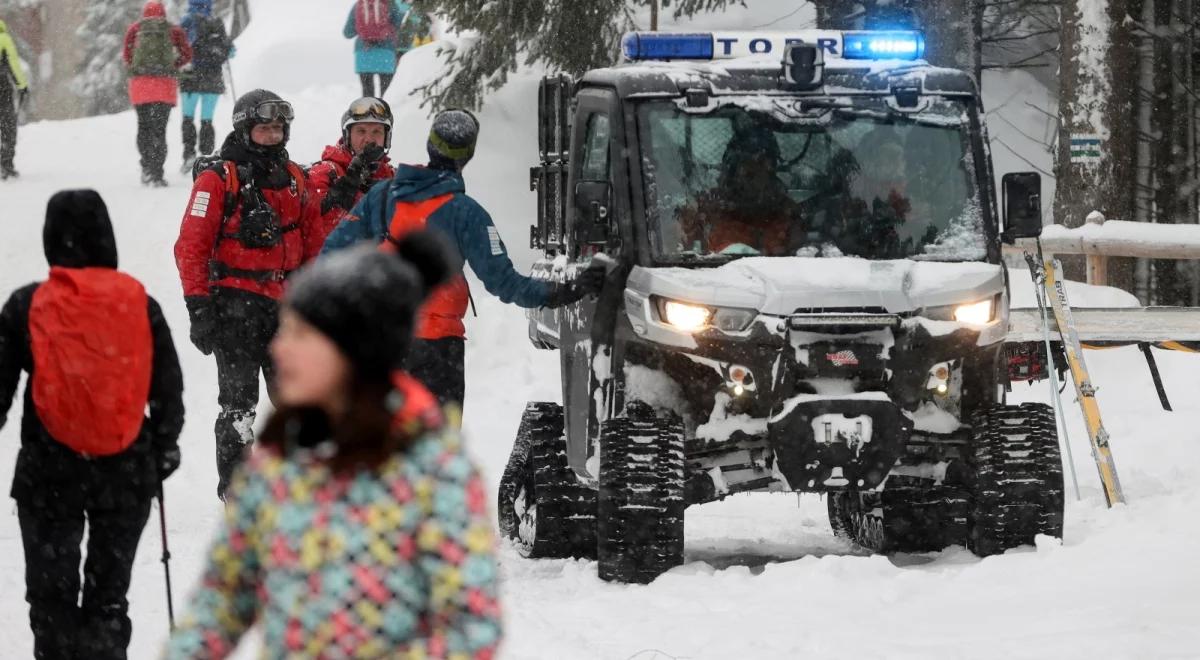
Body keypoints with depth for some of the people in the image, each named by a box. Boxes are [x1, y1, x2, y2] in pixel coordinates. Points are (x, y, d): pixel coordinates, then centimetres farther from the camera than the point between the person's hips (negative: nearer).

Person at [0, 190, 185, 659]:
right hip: (128, 472, 2)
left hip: (48, 472, -2)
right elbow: (169, 387, 4)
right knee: (109, 593, 15)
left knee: (51, 594, 10)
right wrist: (165, 446, 20)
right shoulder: (140, 303, -5)